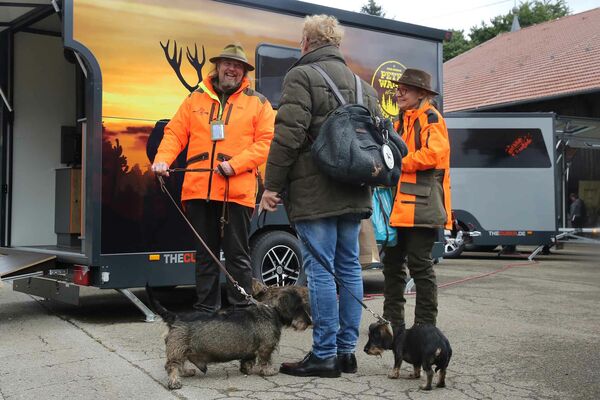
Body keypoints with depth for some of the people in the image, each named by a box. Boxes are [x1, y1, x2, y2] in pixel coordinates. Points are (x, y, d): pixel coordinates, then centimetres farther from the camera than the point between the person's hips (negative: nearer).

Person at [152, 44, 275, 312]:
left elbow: (266, 142, -3)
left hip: (237, 191, -3)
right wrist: (162, 159, -7)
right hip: (198, 189, 3)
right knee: (205, 254, 12)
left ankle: (241, 309, 13)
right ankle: (206, 308, 23)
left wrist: (235, 164, -14)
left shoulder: (258, 103, 6)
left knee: (237, 255, 3)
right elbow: (175, 132, 11)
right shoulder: (196, 98, 14)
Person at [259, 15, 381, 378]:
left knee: (320, 271, -5)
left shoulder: (302, 76, -4)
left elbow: (288, 135, -14)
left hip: (315, 194, -7)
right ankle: (346, 351, 16)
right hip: (354, 195, 7)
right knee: (349, 269, 10)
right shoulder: (362, 84, 20)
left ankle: (324, 355, 0)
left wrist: (272, 185, -9)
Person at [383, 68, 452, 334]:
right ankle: (393, 322, 23)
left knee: (420, 265, -3)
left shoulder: (431, 118, -5)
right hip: (399, 205, 9)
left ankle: (425, 325, 8)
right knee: (392, 263, 12)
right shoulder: (403, 121, 22)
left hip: (420, 206, -9)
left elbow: (433, 154, -20)